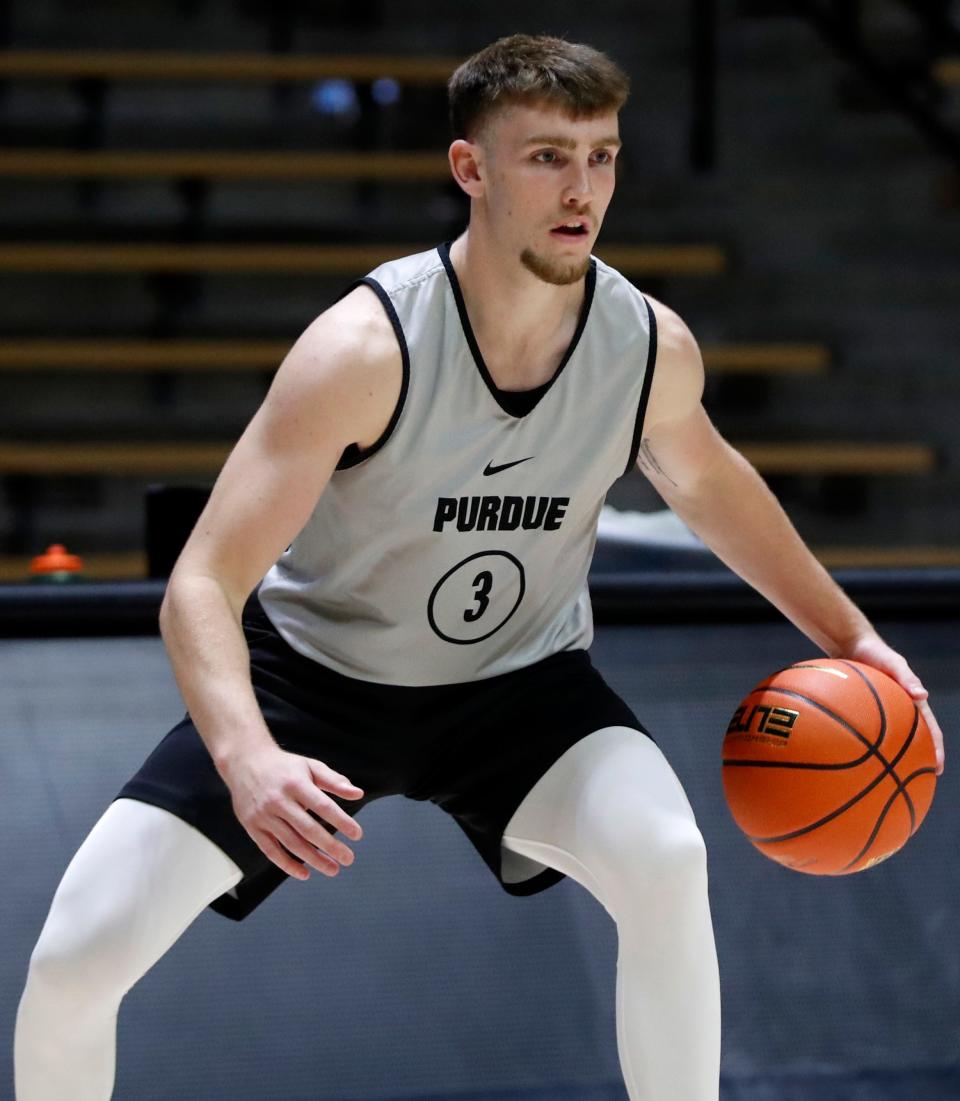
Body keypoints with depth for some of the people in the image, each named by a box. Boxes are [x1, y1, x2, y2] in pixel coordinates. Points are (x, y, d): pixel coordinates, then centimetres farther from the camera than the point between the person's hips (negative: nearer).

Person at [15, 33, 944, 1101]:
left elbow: (705, 479, 12)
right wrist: (247, 759, -49)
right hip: (314, 665, -2)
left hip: (519, 681, 2)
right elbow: (201, 586, -31)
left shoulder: (653, 347, -15)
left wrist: (850, 634, 13)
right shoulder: (368, 348, -29)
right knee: (76, 956, -14)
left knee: (665, 862, -30)